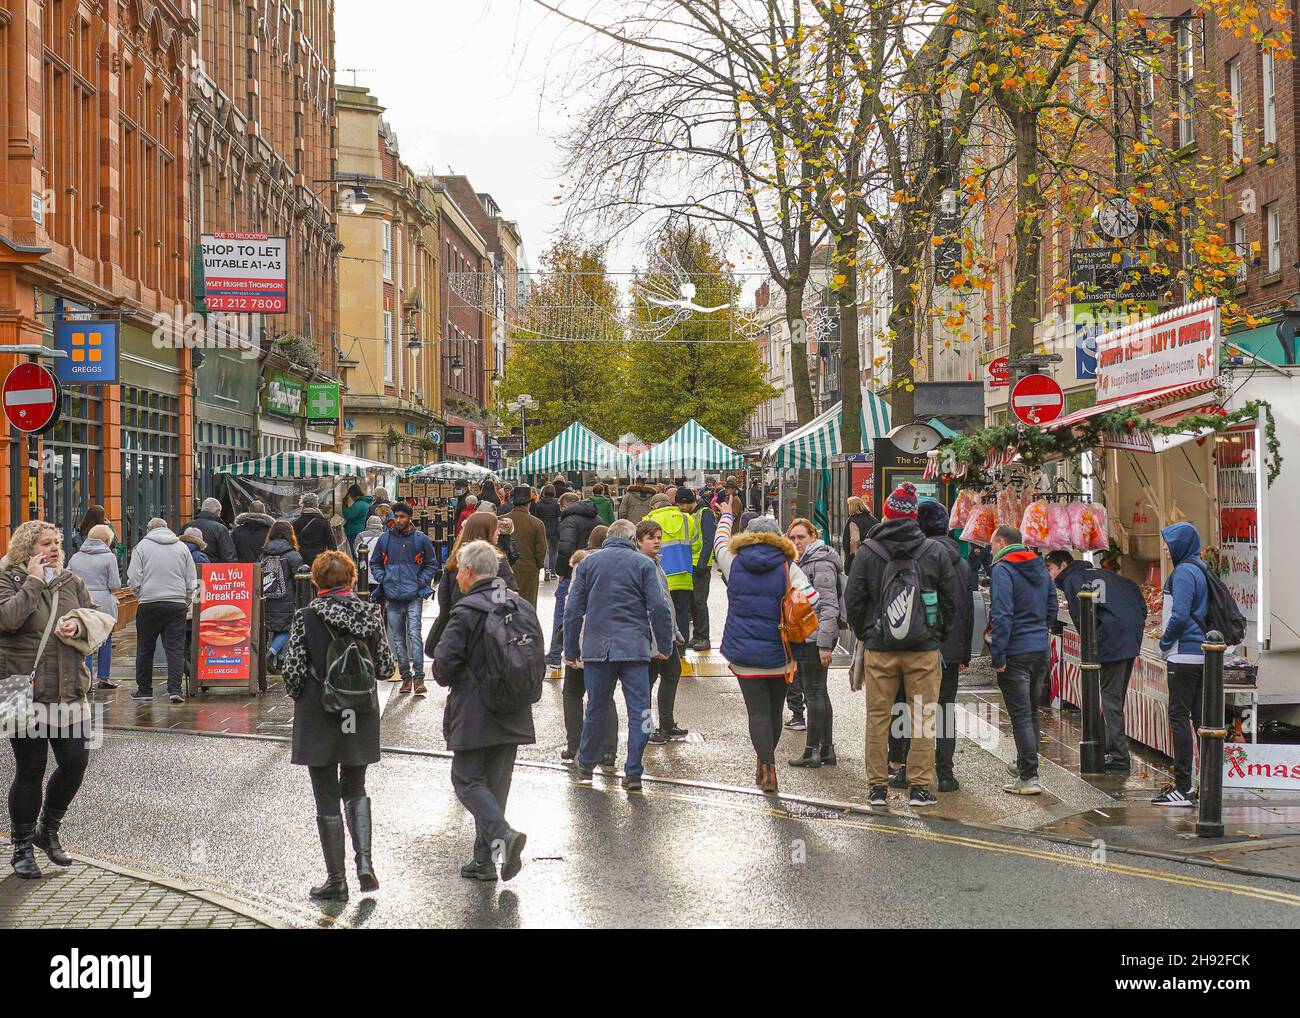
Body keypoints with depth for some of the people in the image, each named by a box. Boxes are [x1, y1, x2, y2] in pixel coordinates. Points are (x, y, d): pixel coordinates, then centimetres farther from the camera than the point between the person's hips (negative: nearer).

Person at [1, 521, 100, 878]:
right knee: (30, 771, 2)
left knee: (76, 762, 3)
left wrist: (80, 625, -8)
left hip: (69, 692, 5)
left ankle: (47, 831, 27)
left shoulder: (72, 581, 11)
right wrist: (34, 581, -17)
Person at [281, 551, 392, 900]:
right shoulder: (371, 614, -3)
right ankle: (364, 861, 3)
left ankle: (337, 878, 11)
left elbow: (293, 673, -12)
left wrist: (298, 695, 10)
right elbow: (386, 666, 0)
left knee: (327, 798, 7)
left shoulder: (306, 619, -12)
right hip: (361, 719, 3)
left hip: (319, 719, -3)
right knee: (355, 790, 20)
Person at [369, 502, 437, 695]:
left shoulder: (421, 540, 3)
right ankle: (406, 677, 15)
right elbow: (374, 563, 19)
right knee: (398, 638, 7)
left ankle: (418, 678, -13)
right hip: (392, 597, 3)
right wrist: (382, 578, 2)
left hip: (414, 596, -3)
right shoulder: (384, 539, 9)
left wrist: (422, 581, -3)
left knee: (414, 634, -13)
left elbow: (431, 564, 10)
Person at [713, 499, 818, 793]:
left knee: (758, 712, 0)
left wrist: (728, 515, 38)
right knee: (775, 711, 16)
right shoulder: (788, 567, -5)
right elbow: (811, 599, -15)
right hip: (779, 654, 0)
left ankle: (767, 767, -13)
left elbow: (720, 541, 20)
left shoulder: (734, 562, 0)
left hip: (744, 654, 0)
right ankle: (765, 765, 31)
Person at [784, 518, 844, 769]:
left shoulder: (821, 564, -13)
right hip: (801, 637, 10)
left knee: (815, 692, -5)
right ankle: (826, 750, 17)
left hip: (815, 637, -10)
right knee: (817, 692, 12)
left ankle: (813, 751, -2)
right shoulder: (798, 562, 17)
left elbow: (828, 607, -18)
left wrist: (824, 644, -22)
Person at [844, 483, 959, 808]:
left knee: (877, 718, 8)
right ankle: (919, 787, 7)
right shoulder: (935, 552, 0)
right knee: (922, 718, 6)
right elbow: (951, 600, 5)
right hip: (924, 649, 0)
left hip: (879, 649, 0)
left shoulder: (867, 554, -3)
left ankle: (877, 787, 11)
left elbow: (852, 601, 1)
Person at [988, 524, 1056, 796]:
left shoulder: (1002, 570, -13)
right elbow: (1052, 609, 18)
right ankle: (1027, 765, 33)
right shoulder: (1041, 568, 13)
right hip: (1041, 649, 8)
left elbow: (1001, 615, -20)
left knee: (1020, 715, -5)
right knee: (1031, 711, 20)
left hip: (1016, 652, -8)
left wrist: (997, 655, -18)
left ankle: (1028, 778, -7)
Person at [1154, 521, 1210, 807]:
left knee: (1179, 717, -6)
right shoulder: (1201, 569, 14)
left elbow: (1180, 615, -21)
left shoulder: (1183, 572, -14)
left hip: (1184, 655, -9)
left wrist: (1165, 642, -6)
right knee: (1200, 717, 11)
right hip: (1204, 653, 9)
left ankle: (1182, 788, -6)